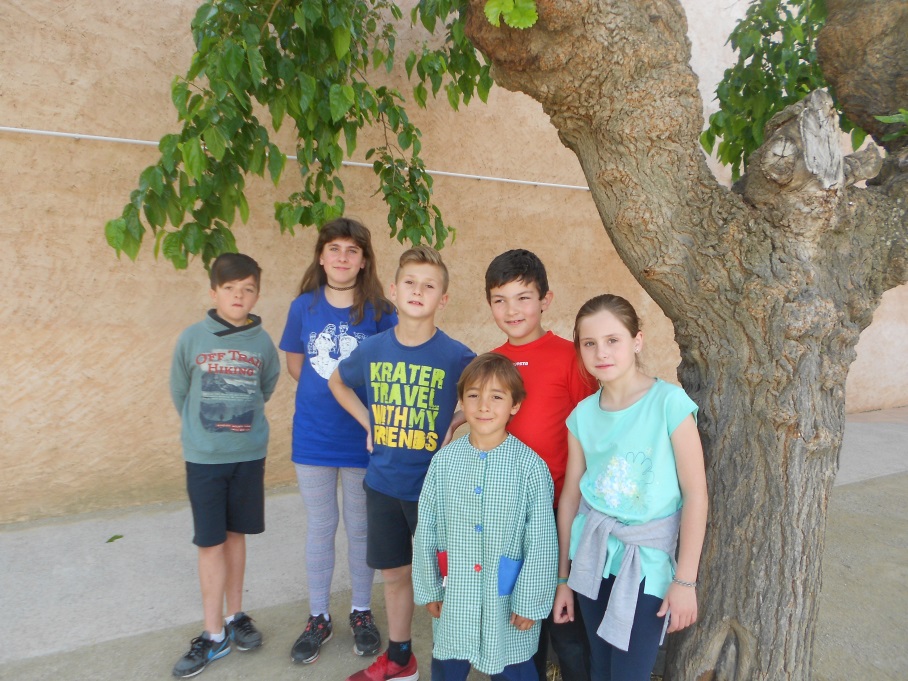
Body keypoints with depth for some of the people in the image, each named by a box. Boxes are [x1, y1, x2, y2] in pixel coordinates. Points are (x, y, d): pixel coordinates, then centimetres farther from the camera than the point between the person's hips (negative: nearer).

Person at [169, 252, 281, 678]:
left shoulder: (262, 342, -4)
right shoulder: (193, 338, -7)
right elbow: (178, 391, 4)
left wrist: (244, 420, 8)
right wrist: (202, 427, 9)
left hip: (250, 453, 1)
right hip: (203, 456, -1)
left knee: (235, 535, 14)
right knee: (211, 543, 4)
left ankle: (235, 616, 29)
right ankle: (214, 634, 16)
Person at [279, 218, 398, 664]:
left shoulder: (379, 312, -10)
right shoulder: (304, 306, -2)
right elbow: (295, 363, 10)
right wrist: (323, 393, 1)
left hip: (362, 440, -2)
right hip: (313, 438, 2)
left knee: (360, 528, 14)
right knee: (319, 527, 15)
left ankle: (361, 612, 35)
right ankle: (318, 617, 34)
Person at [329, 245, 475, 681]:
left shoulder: (457, 357, -14)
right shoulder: (372, 349, -4)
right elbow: (337, 383, 16)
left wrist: (452, 435, -10)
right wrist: (368, 424, 5)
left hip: (434, 485, -3)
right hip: (383, 483, 4)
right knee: (394, 572, 18)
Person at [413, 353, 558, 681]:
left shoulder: (530, 466, -15)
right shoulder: (444, 460, -6)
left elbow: (541, 542, -10)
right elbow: (425, 531, 1)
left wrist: (530, 602, -7)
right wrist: (429, 588, 5)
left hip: (508, 599, -3)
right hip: (453, 595, 3)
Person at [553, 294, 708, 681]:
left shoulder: (668, 402, -14)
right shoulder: (583, 415, -1)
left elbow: (695, 493, -12)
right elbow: (570, 495, 5)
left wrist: (685, 580, -11)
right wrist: (563, 577, 10)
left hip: (646, 561, -4)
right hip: (592, 555, 4)